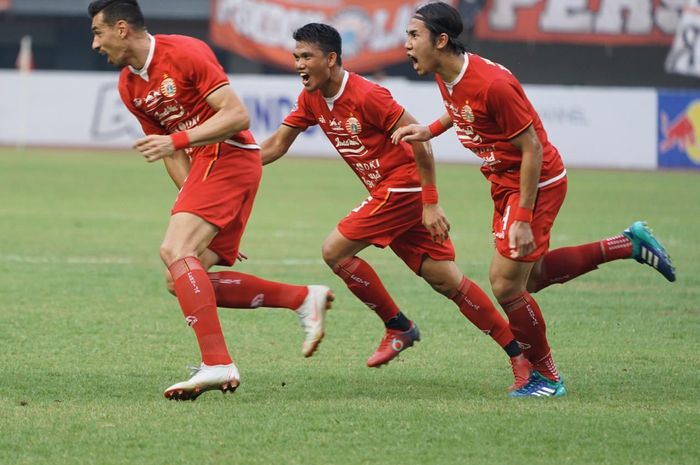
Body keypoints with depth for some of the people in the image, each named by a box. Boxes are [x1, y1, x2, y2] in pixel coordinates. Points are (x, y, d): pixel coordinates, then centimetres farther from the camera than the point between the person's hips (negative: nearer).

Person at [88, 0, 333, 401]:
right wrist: (199, 209, 7)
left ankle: (218, 365, -30)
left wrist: (178, 140, -22)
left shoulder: (184, 52, -11)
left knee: (177, 251, -24)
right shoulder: (129, 86, 14)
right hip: (204, 166, 9)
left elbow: (237, 115, -16)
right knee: (183, 281, 2)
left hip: (229, 156, -9)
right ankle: (305, 298, 6)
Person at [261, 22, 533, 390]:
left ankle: (398, 328, 3)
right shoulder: (311, 100, 6)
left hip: (403, 187, -8)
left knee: (334, 251, -11)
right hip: (387, 191, 8)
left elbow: (419, 139, -18)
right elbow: (276, 146, 12)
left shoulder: (366, 95, -19)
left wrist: (430, 205, -19)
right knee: (446, 280, 4)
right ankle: (519, 353, 6)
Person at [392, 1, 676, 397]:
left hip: (537, 183, -10)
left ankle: (547, 378, 9)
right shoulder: (447, 78, -2)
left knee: (506, 283, -8)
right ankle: (629, 244, 28)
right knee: (530, 277, 18)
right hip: (504, 182, 10)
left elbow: (532, 149, -24)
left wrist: (523, 219, -26)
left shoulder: (492, 84, -29)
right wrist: (429, 130, 3)